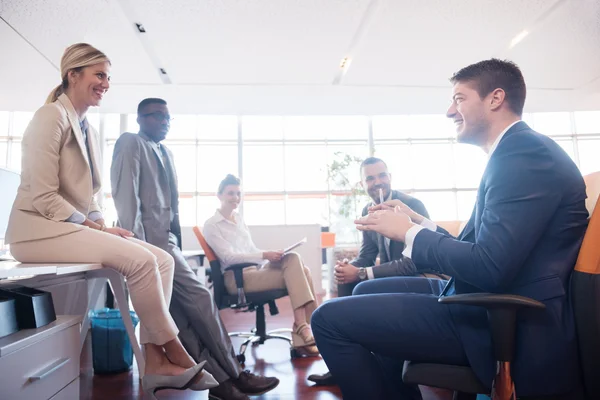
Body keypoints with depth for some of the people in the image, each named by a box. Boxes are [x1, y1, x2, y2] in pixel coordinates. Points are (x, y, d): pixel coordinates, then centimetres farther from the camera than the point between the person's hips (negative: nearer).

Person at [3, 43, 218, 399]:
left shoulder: (88, 129, 17)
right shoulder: (53, 116, -9)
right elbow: (42, 196, -17)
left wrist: (101, 225, -1)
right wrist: (95, 229, -17)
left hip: (76, 225, 8)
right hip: (40, 229, -8)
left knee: (163, 259, -12)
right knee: (140, 260, -28)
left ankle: (156, 362, -13)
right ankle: (177, 355, -14)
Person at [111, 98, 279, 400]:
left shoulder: (166, 152, 22)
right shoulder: (130, 143, -2)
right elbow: (126, 194, -13)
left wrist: (175, 242, 9)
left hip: (165, 236, 8)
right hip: (149, 236, -7)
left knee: (179, 311, 3)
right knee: (199, 297, -10)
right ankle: (232, 375, 1)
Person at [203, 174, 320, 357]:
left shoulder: (239, 219, 22)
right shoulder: (211, 225, 0)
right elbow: (228, 257, -12)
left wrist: (270, 256, -3)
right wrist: (264, 255, -23)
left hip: (255, 270, 7)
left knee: (294, 259, -22)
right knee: (294, 273, -24)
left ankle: (305, 327, -24)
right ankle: (304, 328, -23)